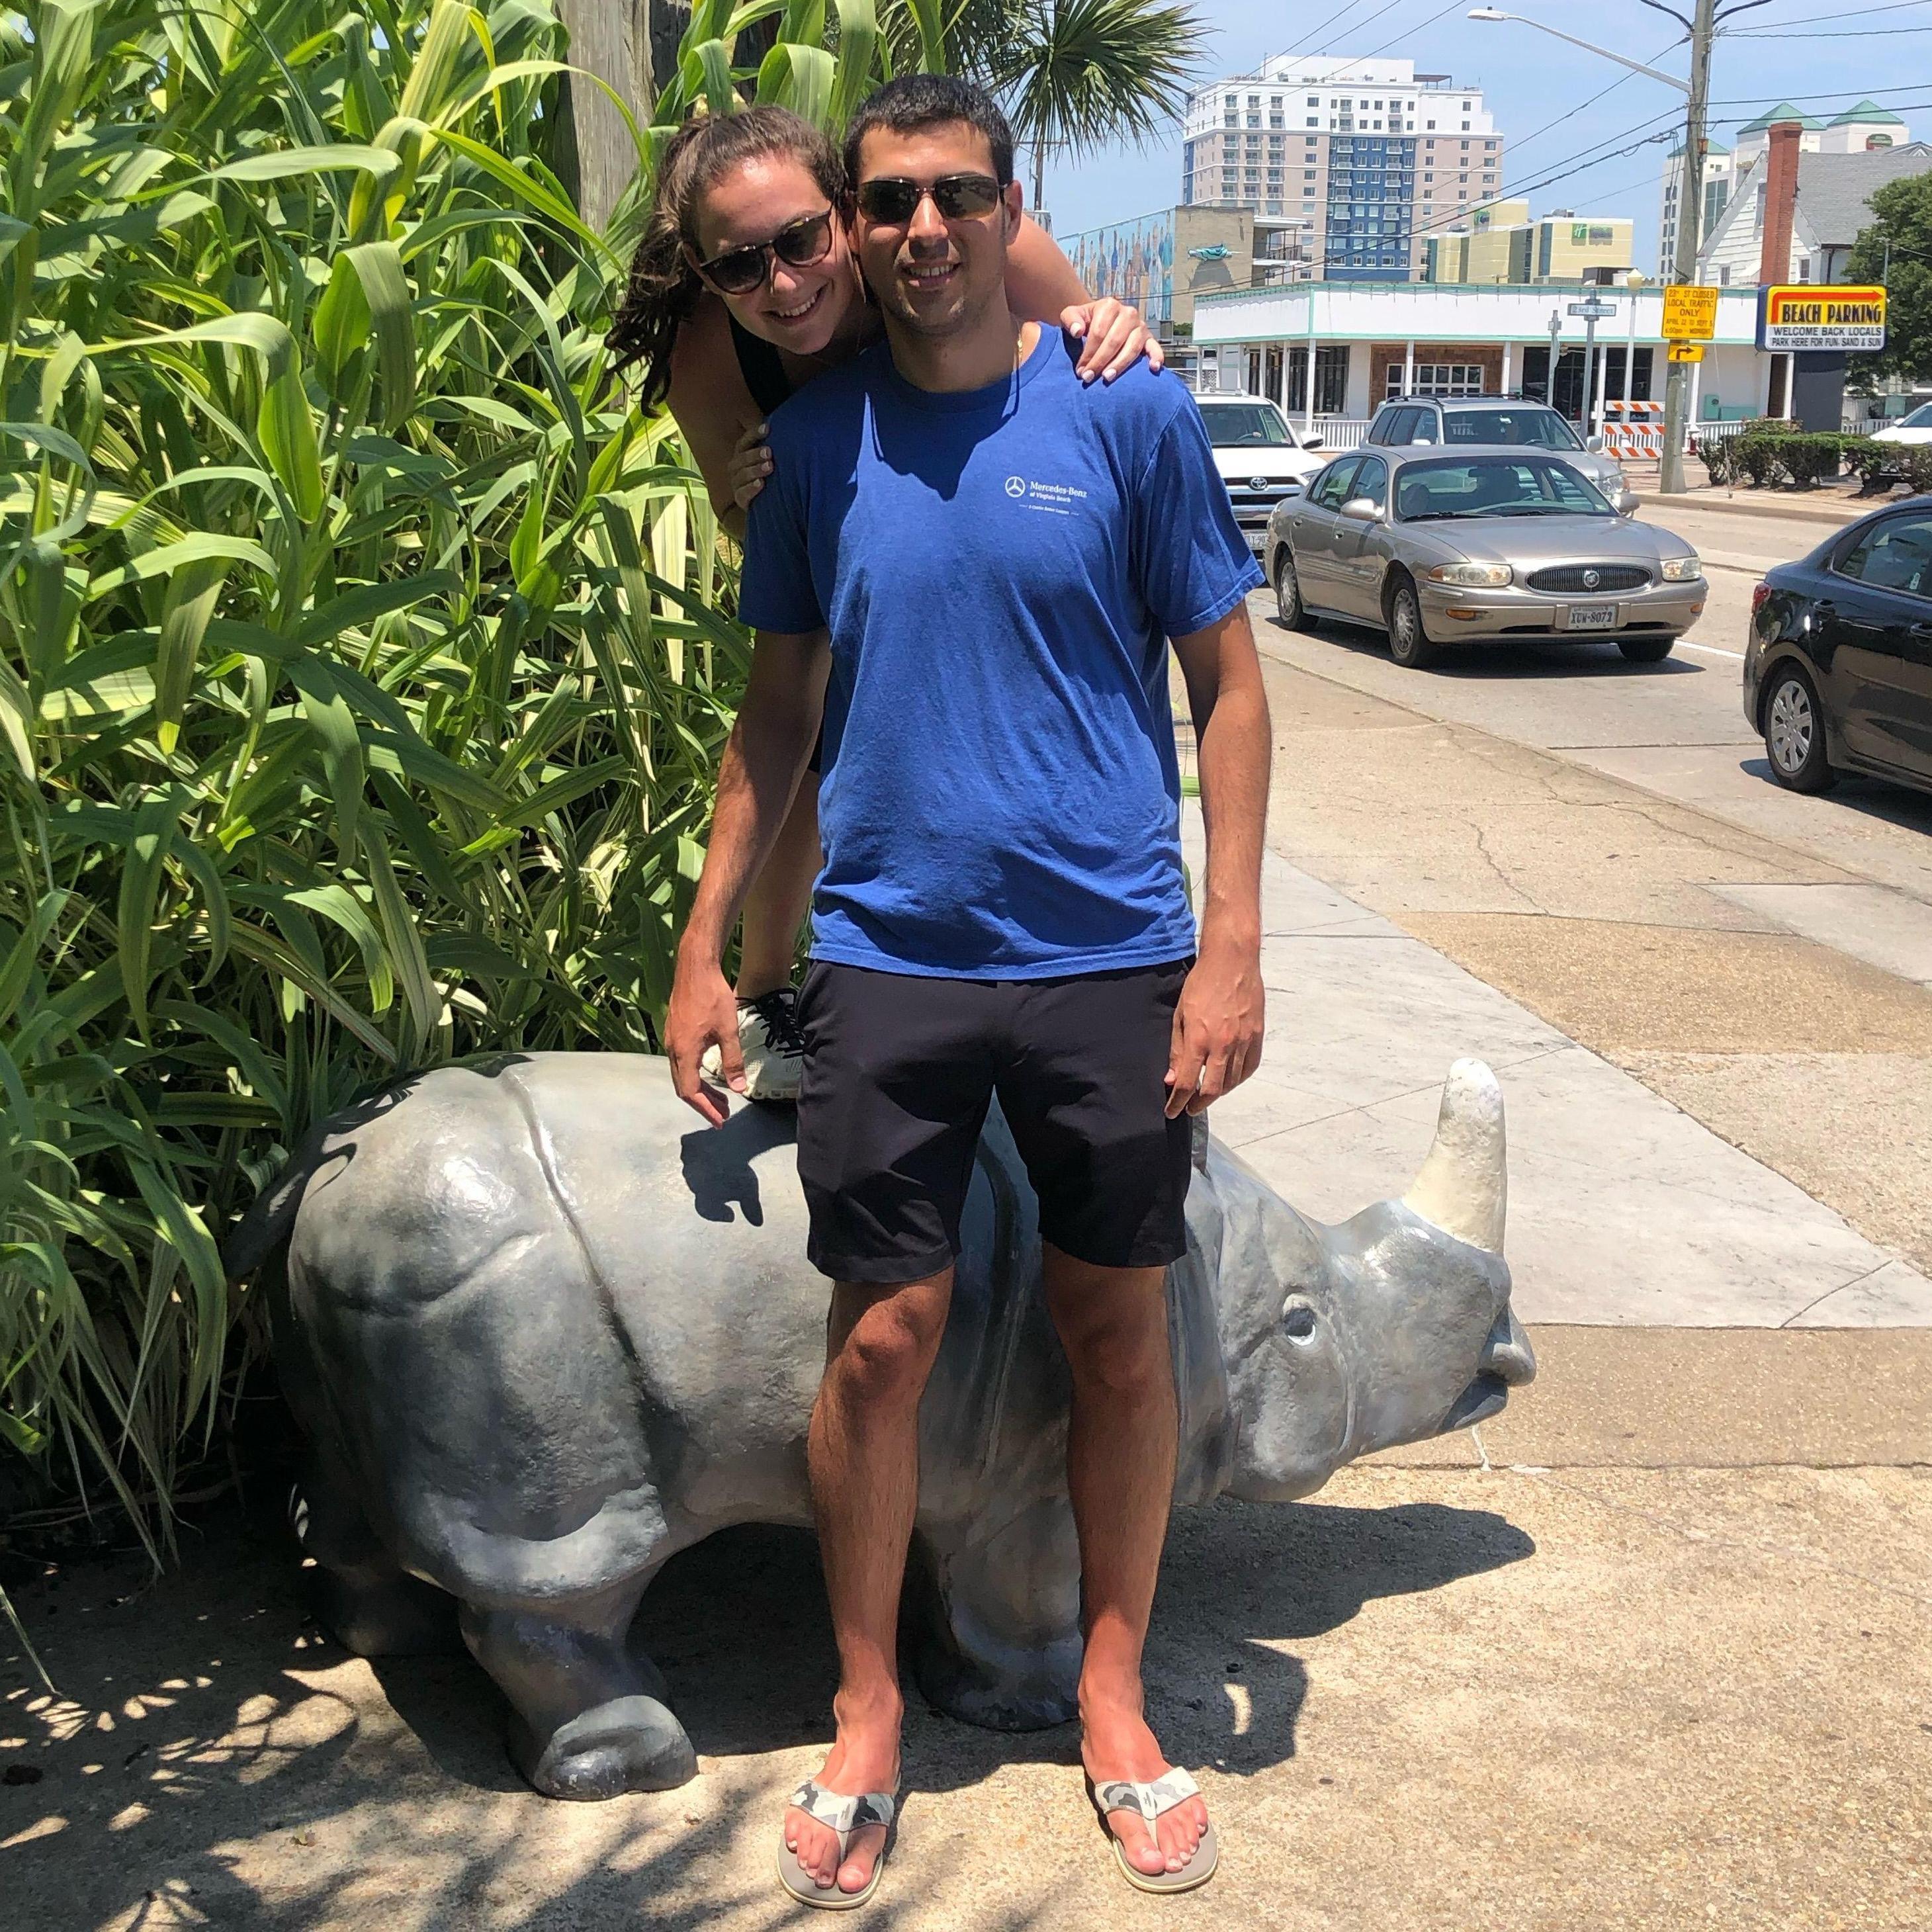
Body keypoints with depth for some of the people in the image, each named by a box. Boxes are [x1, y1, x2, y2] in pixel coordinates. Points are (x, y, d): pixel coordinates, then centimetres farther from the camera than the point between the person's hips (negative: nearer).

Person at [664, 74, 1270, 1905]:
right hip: (888, 956, 1)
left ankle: (1111, 1698, 28)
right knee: (882, 1338, 2)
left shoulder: (1128, 411, -1)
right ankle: (867, 1712, 23)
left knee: (1118, 1335, 8)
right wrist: (701, 951, 10)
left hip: (1108, 956, -1)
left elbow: (1226, 682, 2)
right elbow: (777, 707, 13)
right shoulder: (812, 438, 6)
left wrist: (1232, 947, -5)